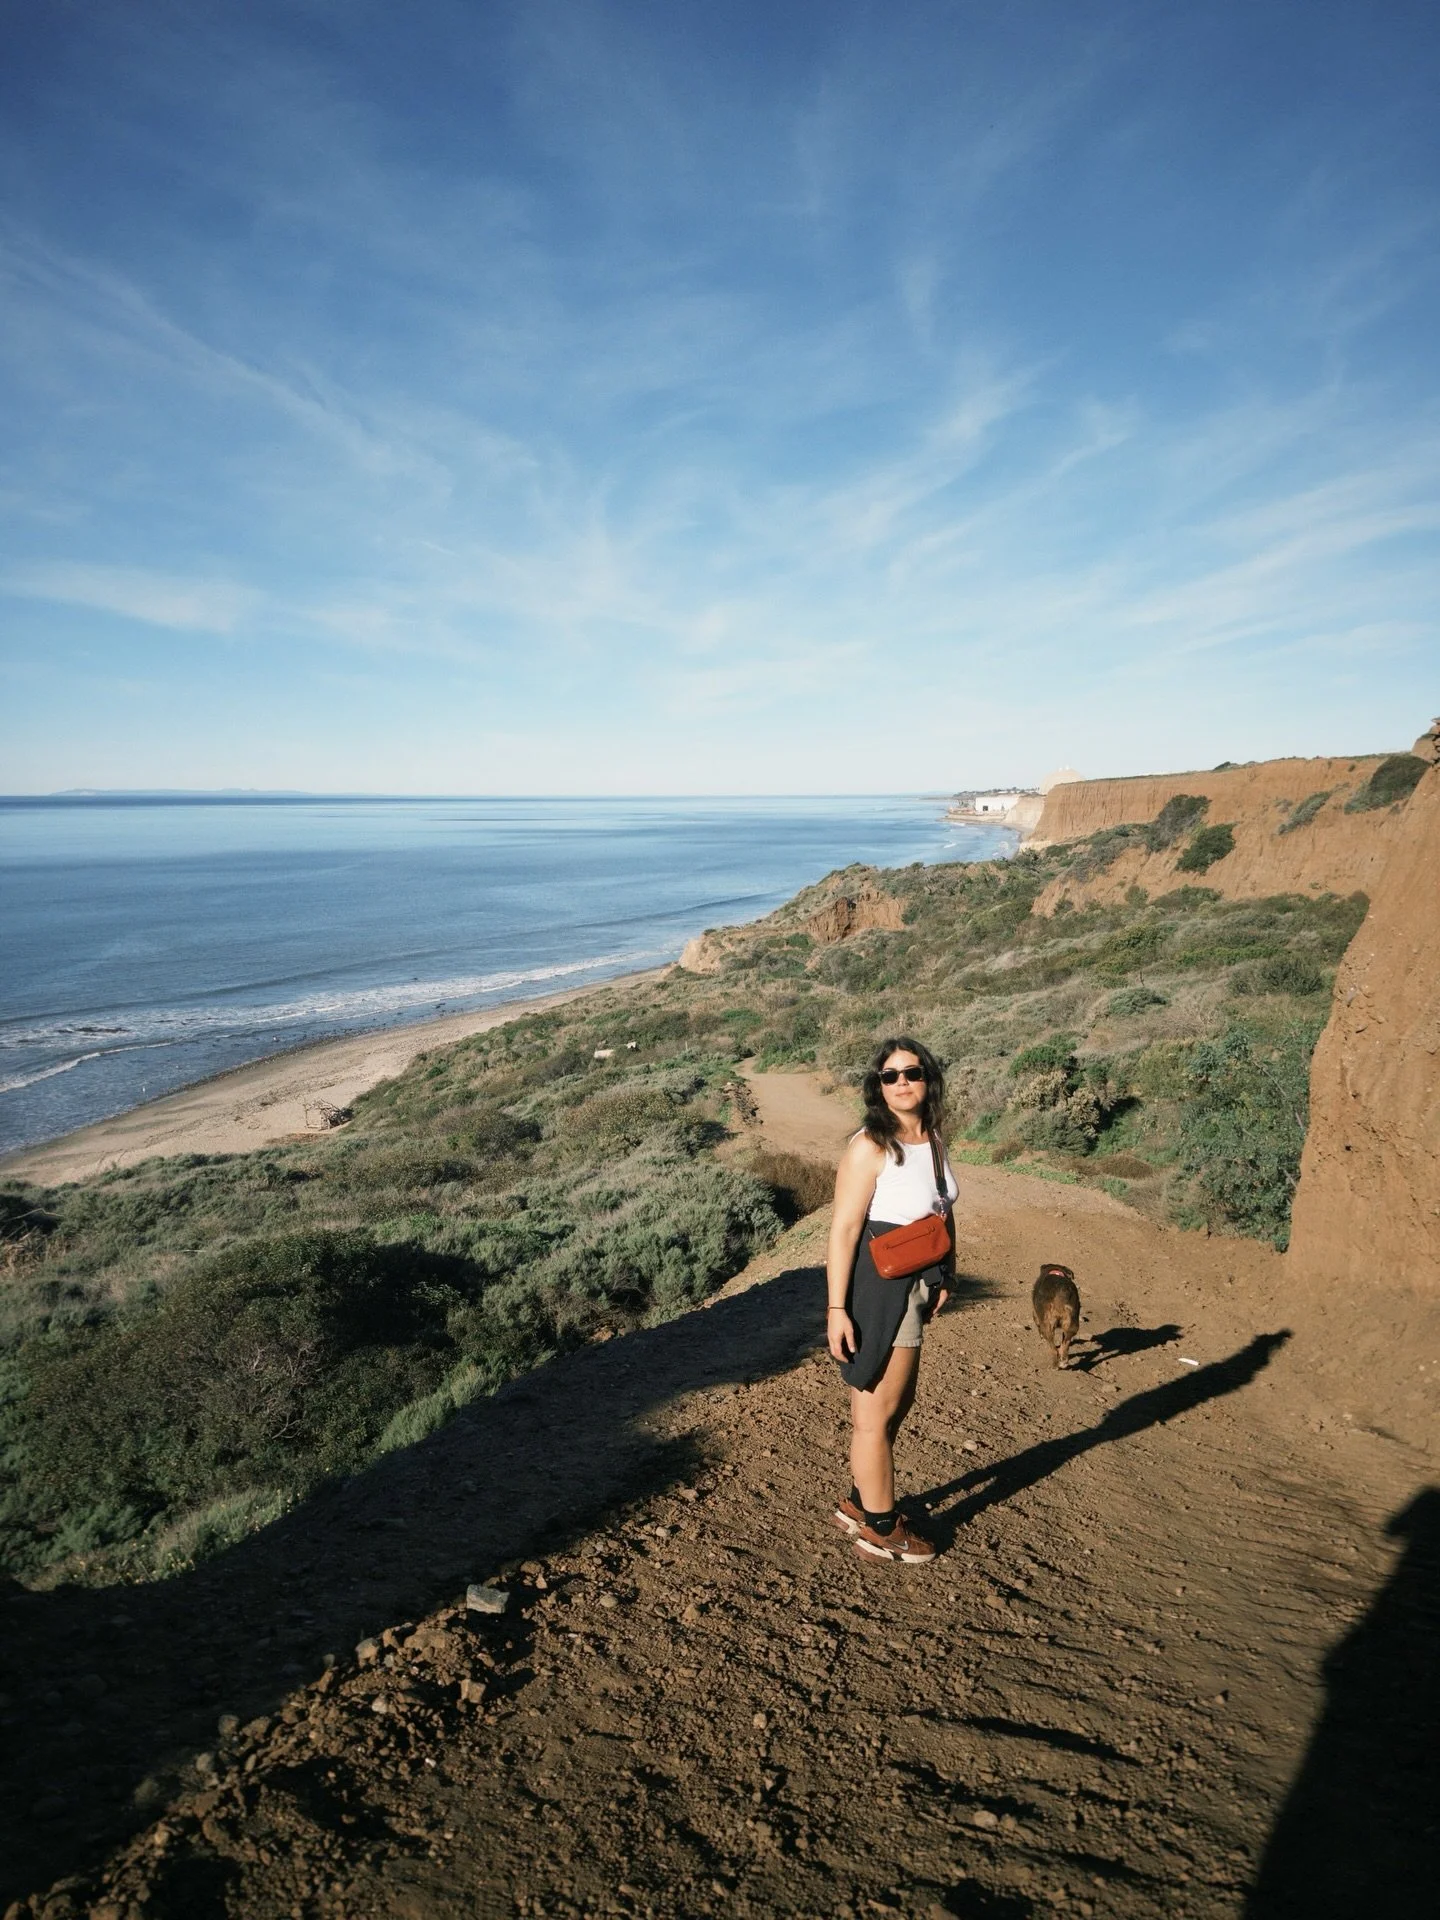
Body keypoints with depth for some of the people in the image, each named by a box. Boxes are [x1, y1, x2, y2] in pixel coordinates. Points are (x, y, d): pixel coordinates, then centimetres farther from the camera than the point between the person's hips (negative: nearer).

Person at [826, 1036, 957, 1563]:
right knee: (877, 1411, 6)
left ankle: (860, 1503, 41)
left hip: (912, 1288, 9)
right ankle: (881, 1529, 25)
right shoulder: (870, 1146, -20)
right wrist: (836, 1308, -23)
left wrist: (945, 1276, 11)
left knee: (897, 1402, 22)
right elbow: (843, 1229, -21)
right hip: (877, 1288, -9)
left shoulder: (932, 1140, 4)